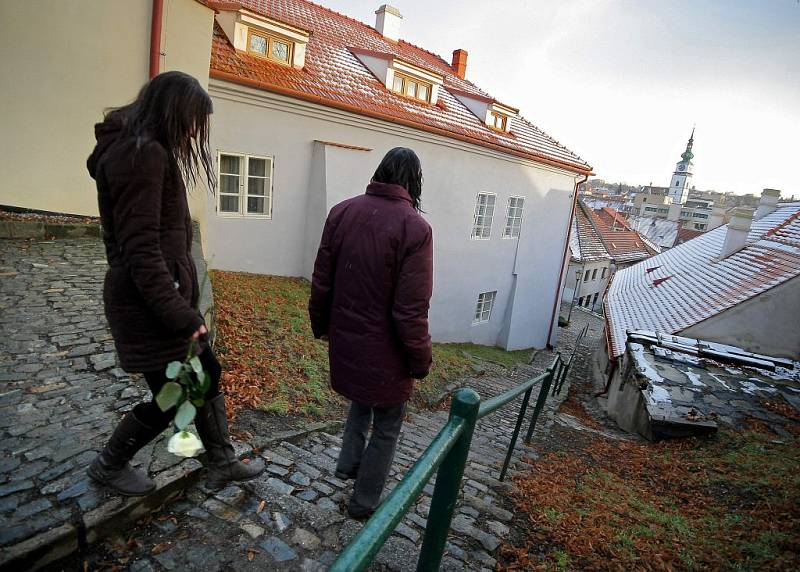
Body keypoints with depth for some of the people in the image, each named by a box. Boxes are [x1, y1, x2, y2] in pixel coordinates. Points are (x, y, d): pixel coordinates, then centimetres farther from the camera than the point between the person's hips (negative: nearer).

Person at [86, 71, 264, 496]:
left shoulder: (146, 151, 14)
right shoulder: (143, 153, -17)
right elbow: (141, 250, -23)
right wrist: (182, 316, -21)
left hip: (165, 298, 10)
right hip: (149, 306, -10)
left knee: (206, 375, 16)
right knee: (171, 397, 7)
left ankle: (222, 464, 31)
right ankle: (108, 466, 34)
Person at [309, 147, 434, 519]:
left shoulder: (342, 212, -4)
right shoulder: (414, 227, -20)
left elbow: (321, 281, 3)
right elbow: (411, 310, -20)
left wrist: (321, 325, 18)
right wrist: (420, 360, -6)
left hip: (345, 340, 5)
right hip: (385, 351, -5)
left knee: (362, 399, 33)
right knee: (386, 428, 17)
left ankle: (348, 463, 40)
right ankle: (364, 503, 33)